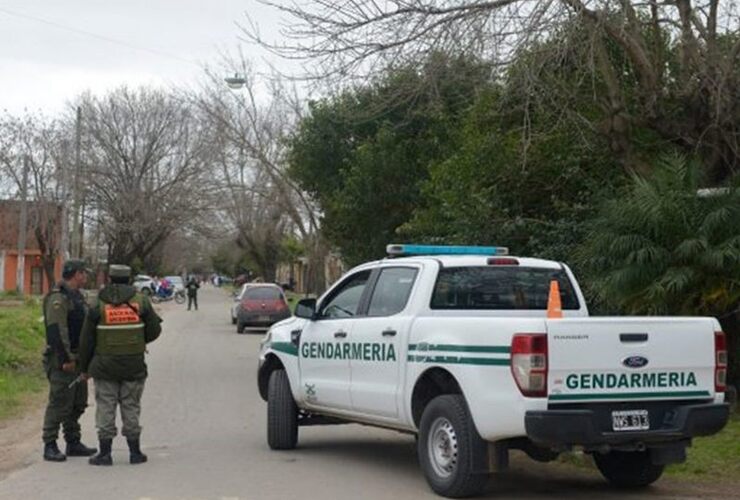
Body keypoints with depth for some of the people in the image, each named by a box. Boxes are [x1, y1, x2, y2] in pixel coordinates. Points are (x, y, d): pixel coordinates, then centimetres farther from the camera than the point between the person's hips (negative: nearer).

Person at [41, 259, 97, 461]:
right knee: (59, 404, -7)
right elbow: (56, 331, -23)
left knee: (77, 404, 14)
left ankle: (74, 443, 23)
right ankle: (50, 446, -1)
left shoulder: (77, 296, 17)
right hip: (63, 362, -10)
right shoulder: (57, 298, -16)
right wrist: (66, 359, -24)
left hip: (77, 359, 10)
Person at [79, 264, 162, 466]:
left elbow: (86, 340, 0)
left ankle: (105, 453, 5)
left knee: (105, 408, 4)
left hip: (105, 365, -1)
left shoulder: (98, 304, -3)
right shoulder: (141, 301, 0)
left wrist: (85, 368, 10)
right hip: (134, 365, 1)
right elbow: (154, 330, 3)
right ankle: (135, 452, 13)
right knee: (131, 407, 9)